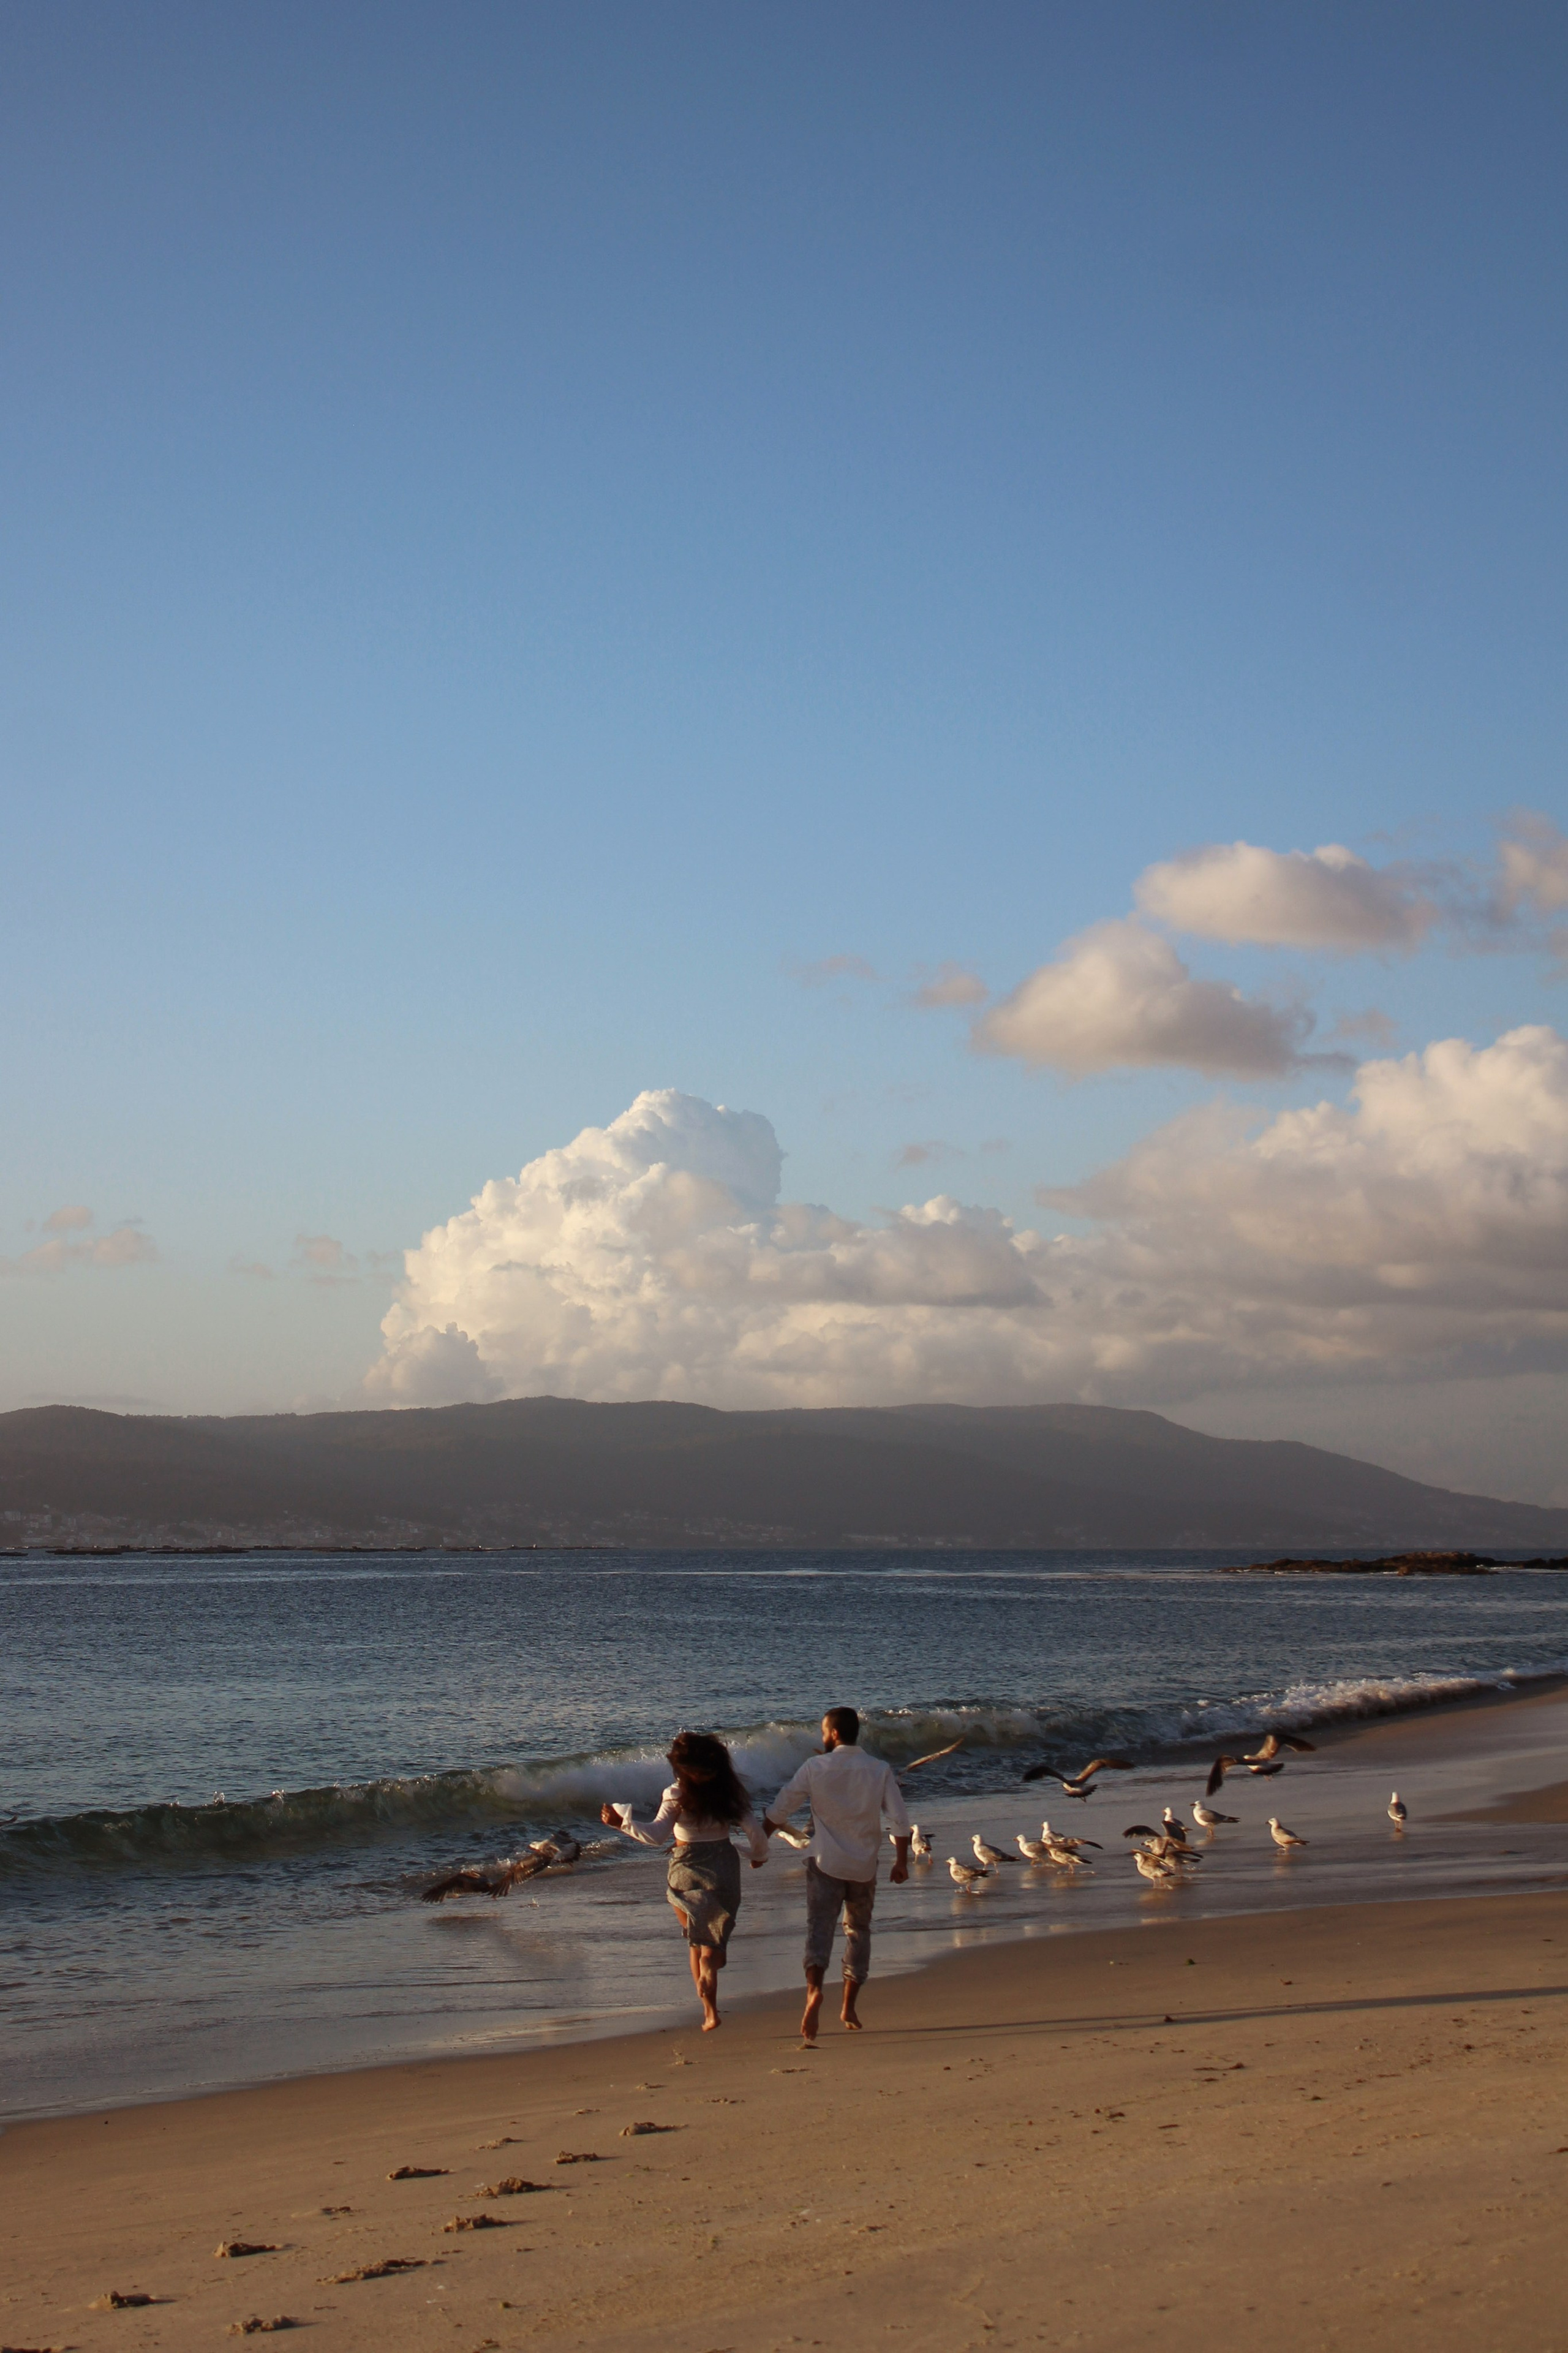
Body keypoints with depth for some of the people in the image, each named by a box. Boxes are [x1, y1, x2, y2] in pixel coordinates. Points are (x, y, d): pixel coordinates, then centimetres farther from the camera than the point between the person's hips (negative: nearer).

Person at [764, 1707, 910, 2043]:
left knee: (819, 1927, -8)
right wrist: (901, 1861, 6)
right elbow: (899, 1818, -3)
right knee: (858, 1931, 17)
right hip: (864, 1866, 2)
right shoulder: (879, 1770, 1)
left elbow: (779, 1810, -1)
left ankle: (814, 1988, -35)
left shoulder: (815, 1768, -4)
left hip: (825, 1864, -2)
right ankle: (849, 2007, 14)